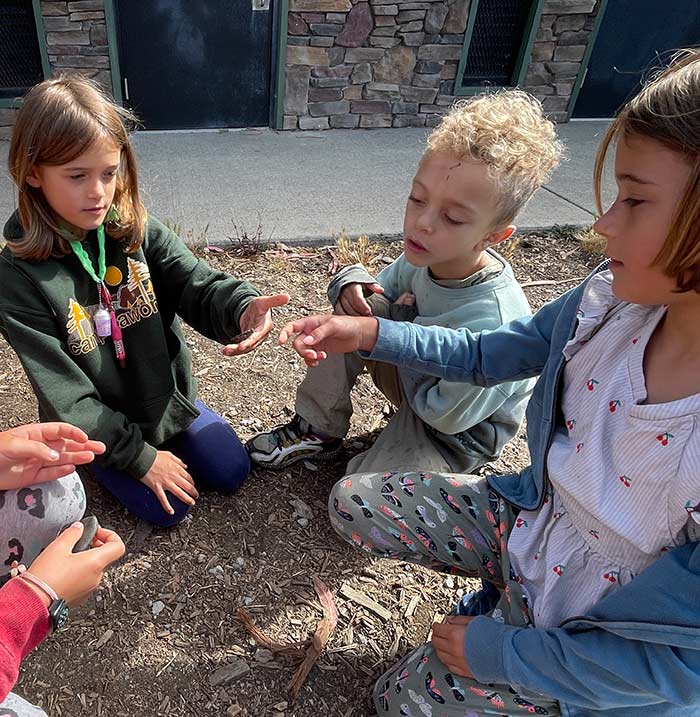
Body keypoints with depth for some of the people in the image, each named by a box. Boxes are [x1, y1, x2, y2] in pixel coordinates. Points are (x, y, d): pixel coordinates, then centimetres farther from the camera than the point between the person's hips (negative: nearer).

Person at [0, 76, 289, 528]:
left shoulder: (141, 234, -12)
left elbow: (197, 285, -24)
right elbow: (65, 394, -20)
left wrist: (242, 308, -49)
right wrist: (139, 457, -17)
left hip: (168, 396, 3)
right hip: (98, 425, -3)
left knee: (231, 472, 6)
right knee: (169, 508, -6)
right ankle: (98, 466, 21)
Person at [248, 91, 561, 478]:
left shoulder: (491, 322, -37)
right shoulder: (428, 255, -17)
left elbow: (445, 415, -26)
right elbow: (385, 288, 5)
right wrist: (354, 284, -20)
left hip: (457, 432, -6)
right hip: (417, 373, 6)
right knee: (355, 308, -14)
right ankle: (318, 430, 2)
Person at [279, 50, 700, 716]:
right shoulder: (611, 299, -18)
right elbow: (483, 355, 0)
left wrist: (498, 653, -17)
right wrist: (368, 332, -11)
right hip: (531, 516, 5)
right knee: (352, 502, 7)